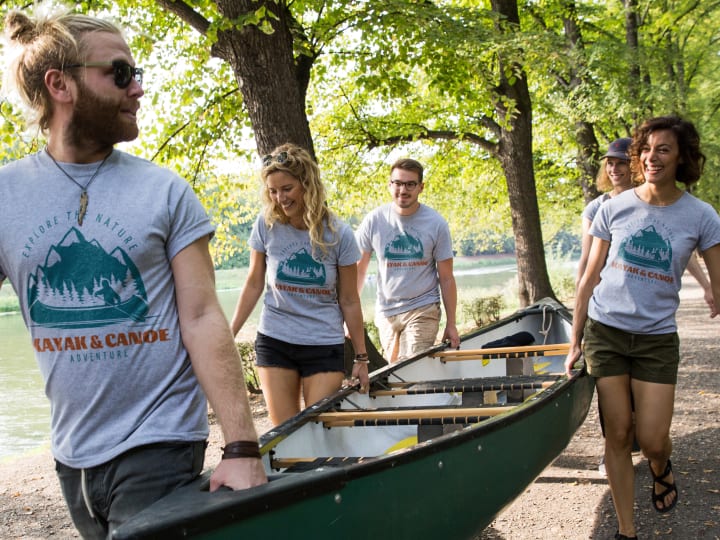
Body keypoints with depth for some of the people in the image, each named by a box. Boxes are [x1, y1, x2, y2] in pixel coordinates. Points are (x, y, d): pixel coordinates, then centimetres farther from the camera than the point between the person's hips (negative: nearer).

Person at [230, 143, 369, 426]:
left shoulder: (338, 233, -9)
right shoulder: (266, 225, -6)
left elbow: (349, 301, -3)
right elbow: (254, 284, 4)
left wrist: (361, 358, 1)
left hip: (325, 346, -1)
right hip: (274, 342, 2)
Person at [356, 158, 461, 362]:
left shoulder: (436, 224, -5)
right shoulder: (374, 220, -2)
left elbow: (446, 278, -1)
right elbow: (359, 269, 6)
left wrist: (451, 324, -1)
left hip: (423, 309, -2)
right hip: (385, 312, 2)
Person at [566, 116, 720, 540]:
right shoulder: (615, 208, -1)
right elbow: (590, 277, 4)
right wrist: (575, 341, 3)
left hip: (657, 339, -1)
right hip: (604, 331, 1)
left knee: (652, 440, -3)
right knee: (618, 435, 3)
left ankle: (662, 467, 36)